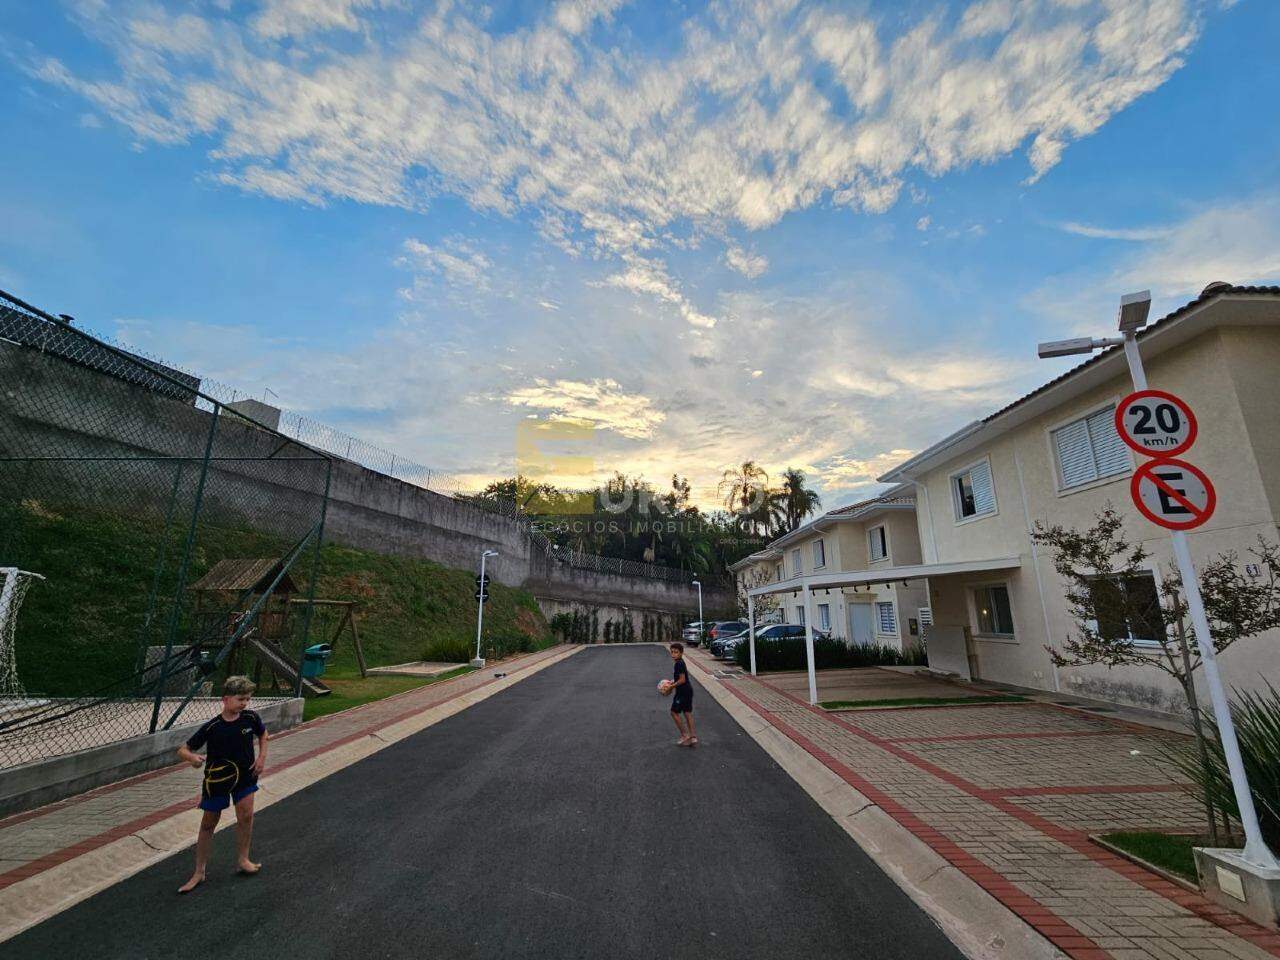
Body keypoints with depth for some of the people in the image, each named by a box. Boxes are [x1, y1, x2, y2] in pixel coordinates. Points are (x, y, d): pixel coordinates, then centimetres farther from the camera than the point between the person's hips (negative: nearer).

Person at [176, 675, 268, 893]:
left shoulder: (251, 718, -14)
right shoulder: (212, 727, -20)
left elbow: (262, 734, 7)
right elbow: (183, 750, -14)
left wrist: (262, 757, -3)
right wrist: (193, 757, -35)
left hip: (245, 775, 1)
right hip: (217, 779, -1)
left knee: (246, 815, -10)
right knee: (208, 824, 11)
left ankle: (242, 859, 11)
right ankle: (199, 872, 29)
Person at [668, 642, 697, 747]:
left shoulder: (678, 664, -21)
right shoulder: (681, 662, 10)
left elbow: (682, 680, -23)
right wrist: (672, 681, 13)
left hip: (682, 692, -10)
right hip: (688, 690, 10)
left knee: (674, 712, 2)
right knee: (687, 713, 11)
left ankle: (684, 735, 7)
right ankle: (692, 736, 12)